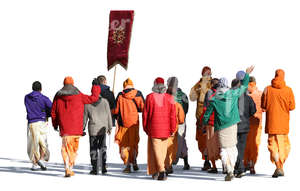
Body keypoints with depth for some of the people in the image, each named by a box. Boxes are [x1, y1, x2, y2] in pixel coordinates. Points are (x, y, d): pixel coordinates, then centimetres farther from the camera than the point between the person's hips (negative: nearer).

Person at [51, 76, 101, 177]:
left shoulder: (58, 97, 3)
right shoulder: (79, 96, -1)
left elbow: (53, 112, 8)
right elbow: (93, 98, 5)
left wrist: (55, 125, 22)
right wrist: (96, 86, 19)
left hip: (64, 128, 0)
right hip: (77, 128, 0)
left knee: (66, 149, -1)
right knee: (74, 149, 13)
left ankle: (67, 169, -18)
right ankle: (70, 169, 15)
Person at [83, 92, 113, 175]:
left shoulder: (87, 103, -4)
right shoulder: (105, 102, -4)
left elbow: (85, 117, 3)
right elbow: (109, 115, 1)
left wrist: (83, 128, 14)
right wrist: (110, 127, 11)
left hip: (93, 129, -1)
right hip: (103, 129, 1)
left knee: (93, 149, 6)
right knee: (103, 148, 14)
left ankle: (95, 169, 3)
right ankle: (103, 167, 10)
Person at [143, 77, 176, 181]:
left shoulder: (150, 97, -3)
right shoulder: (169, 98, 0)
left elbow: (146, 113, 2)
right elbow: (173, 115, -1)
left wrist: (145, 127, 12)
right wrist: (172, 129, 4)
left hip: (154, 128, -2)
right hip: (166, 129, 2)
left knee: (156, 149, -2)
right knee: (163, 149, 12)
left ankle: (162, 171, -19)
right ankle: (156, 172, 18)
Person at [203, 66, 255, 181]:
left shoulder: (214, 99, -2)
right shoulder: (233, 94, 1)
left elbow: (207, 113, 4)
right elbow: (244, 86, 17)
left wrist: (204, 124, 20)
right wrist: (247, 74, 30)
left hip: (221, 127, -2)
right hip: (232, 124, 2)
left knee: (224, 149, 0)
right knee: (233, 147, 14)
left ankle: (229, 171, -13)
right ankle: (232, 167, 12)